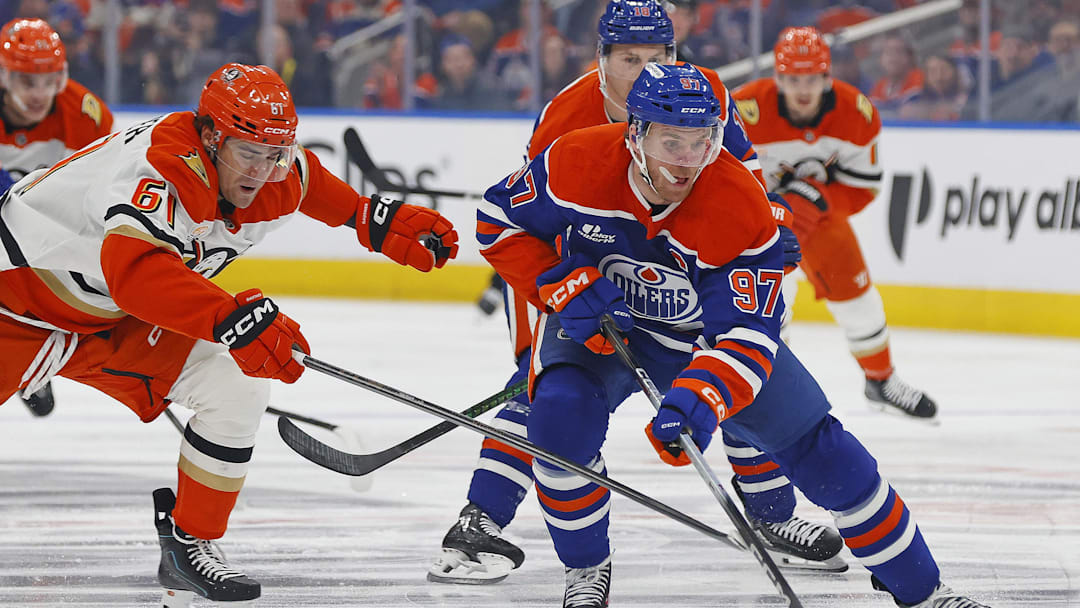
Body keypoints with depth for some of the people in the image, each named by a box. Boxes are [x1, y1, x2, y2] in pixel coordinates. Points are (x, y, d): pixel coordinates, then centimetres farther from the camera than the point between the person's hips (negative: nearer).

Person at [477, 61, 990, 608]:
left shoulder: (741, 208, -31)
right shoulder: (578, 163, -28)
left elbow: (746, 336, -31)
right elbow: (499, 219, -12)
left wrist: (697, 400, -49)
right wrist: (565, 288, -25)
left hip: (702, 331, 0)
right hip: (596, 321, 0)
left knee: (813, 442, -3)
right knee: (561, 417, -30)